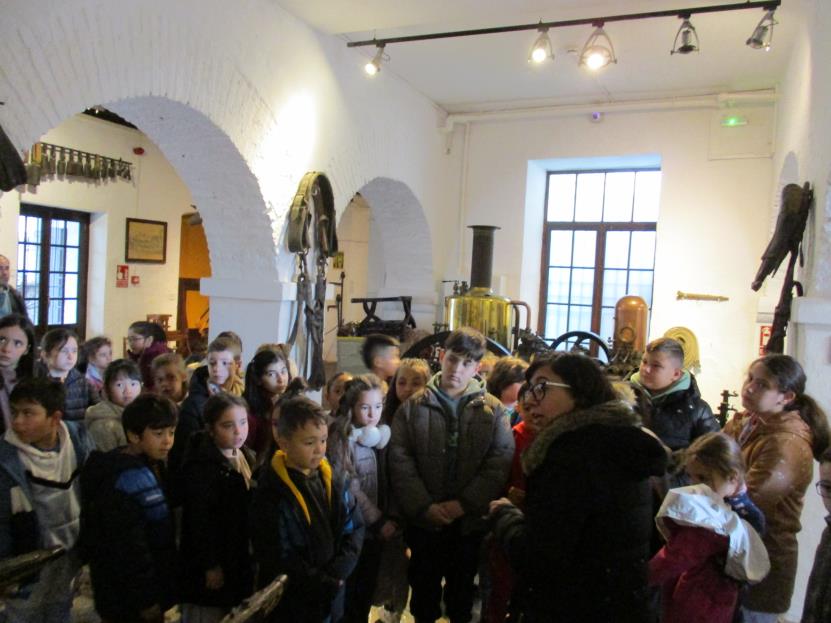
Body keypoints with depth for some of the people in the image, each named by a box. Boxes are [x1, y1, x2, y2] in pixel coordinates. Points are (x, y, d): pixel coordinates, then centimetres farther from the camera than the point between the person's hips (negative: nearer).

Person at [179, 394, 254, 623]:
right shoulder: (200, 465, -19)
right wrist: (210, 565, -19)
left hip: (240, 561, 8)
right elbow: (198, 519, -21)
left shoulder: (246, 457, 6)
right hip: (213, 564, -7)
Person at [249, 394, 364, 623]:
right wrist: (323, 582, -13)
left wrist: (336, 573, -12)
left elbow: (354, 528, 1)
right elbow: (276, 557, -15)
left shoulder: (334, 478, -2)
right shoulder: (270, 491, -15)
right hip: (289, 604, -4)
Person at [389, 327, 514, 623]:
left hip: (471, 521, 0)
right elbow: (400, 461, -6)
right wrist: (424, 507, -14)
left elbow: (500, 463, -10)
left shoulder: (492, 410, -2)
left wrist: (462, 504, -15)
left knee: (462, 588, 18)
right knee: (424, 588, 16)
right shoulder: (414, 406, -1)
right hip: (423, 520, 0)